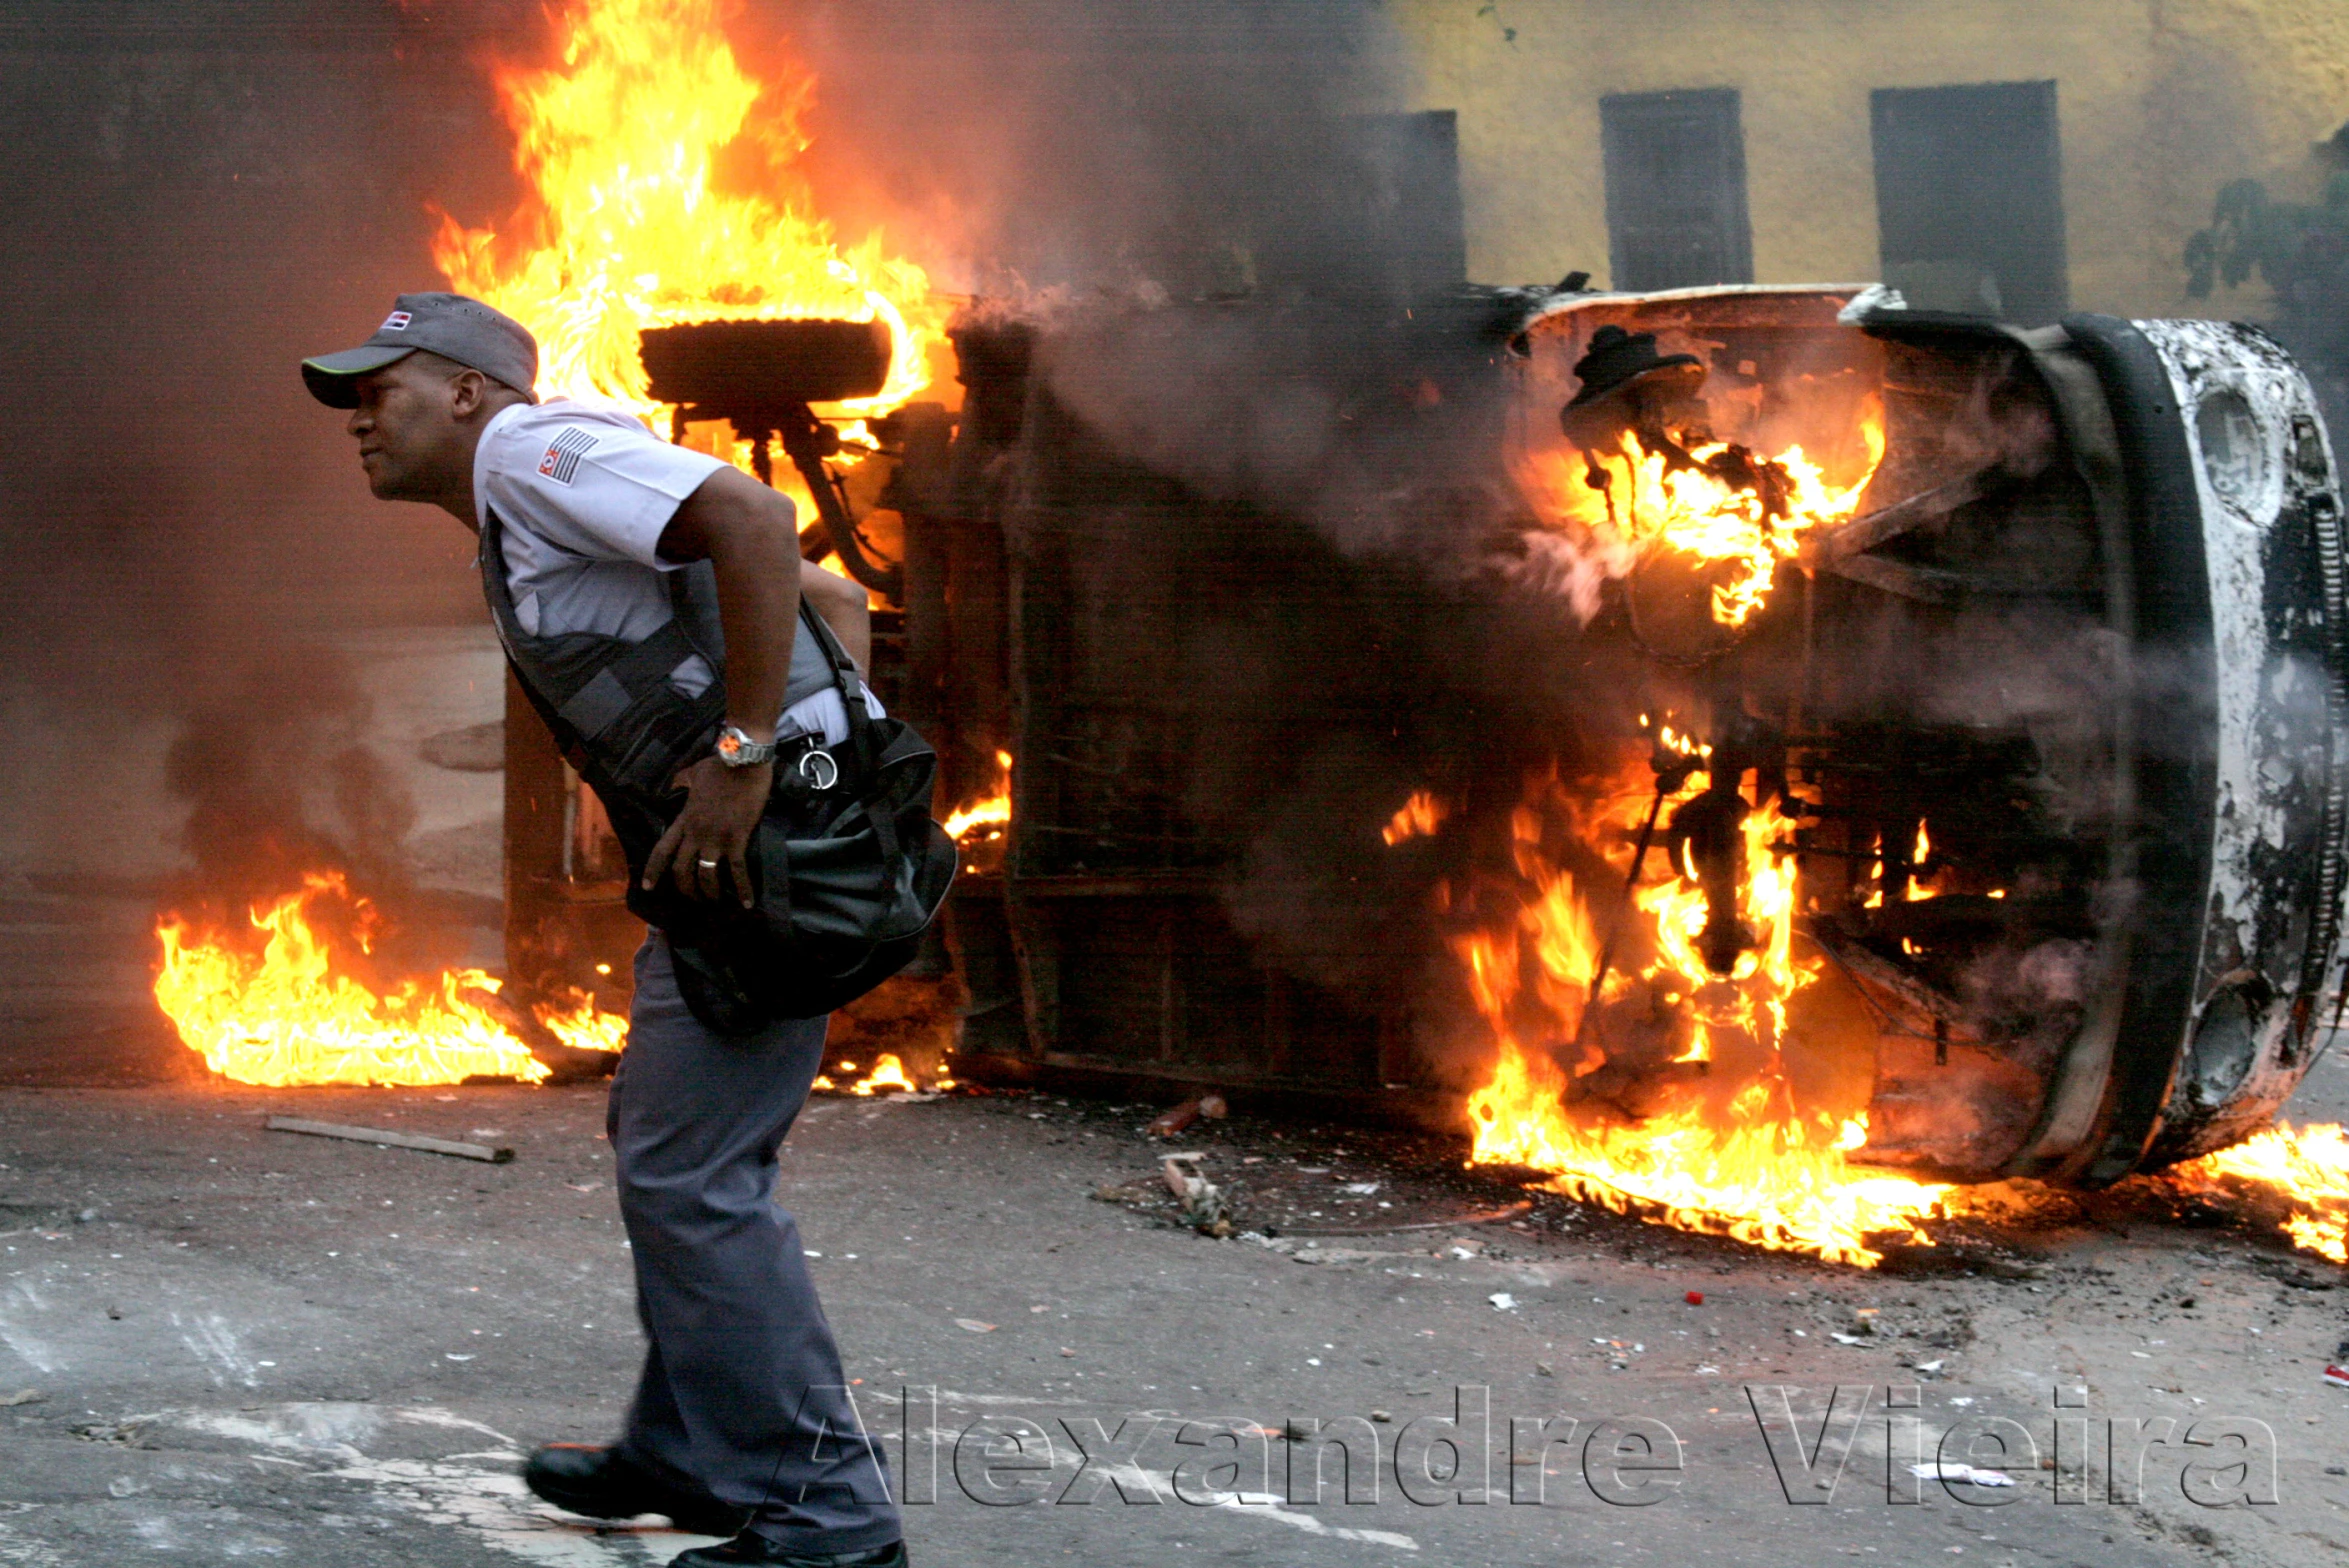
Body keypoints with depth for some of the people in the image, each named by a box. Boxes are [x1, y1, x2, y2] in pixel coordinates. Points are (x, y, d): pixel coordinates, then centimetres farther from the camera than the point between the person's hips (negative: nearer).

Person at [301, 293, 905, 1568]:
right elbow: (835, 598, 27)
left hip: (765, 835, -11)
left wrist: (746, 752, -24)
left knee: (689, 1171, -8)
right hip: (738, 838, 11)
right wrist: (837, 747, 14)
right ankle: (688, 1456, 31)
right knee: (667, 1139, 20)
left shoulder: (534, 448, -5)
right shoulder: (525, 531, 26)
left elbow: (754, 518, -23)